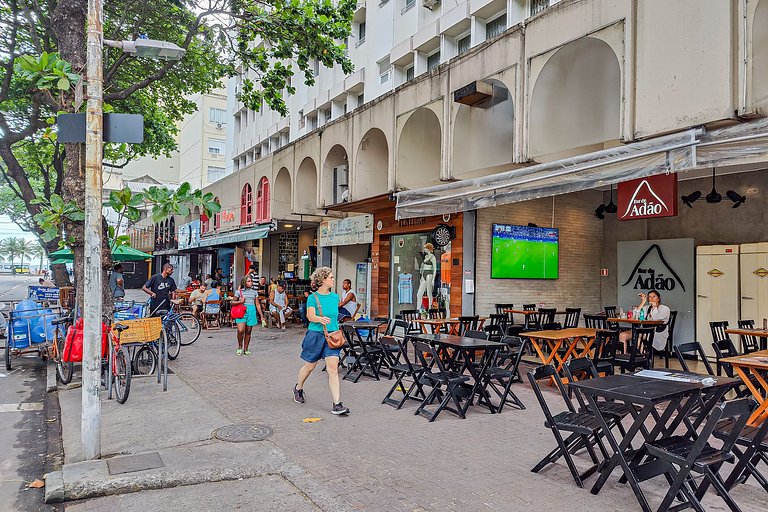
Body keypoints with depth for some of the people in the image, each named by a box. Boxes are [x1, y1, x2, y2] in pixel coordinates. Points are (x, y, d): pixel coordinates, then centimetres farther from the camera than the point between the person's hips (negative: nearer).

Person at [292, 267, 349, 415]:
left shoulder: (335, 297, 7)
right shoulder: (313, 297, -7)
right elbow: (310, 316, -21)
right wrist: (320, 319, -41)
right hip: (316, 335, -3)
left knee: (333, 369, -8)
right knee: (309, 366, 15)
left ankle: (337, 405, -10)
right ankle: (298, 388, 44)